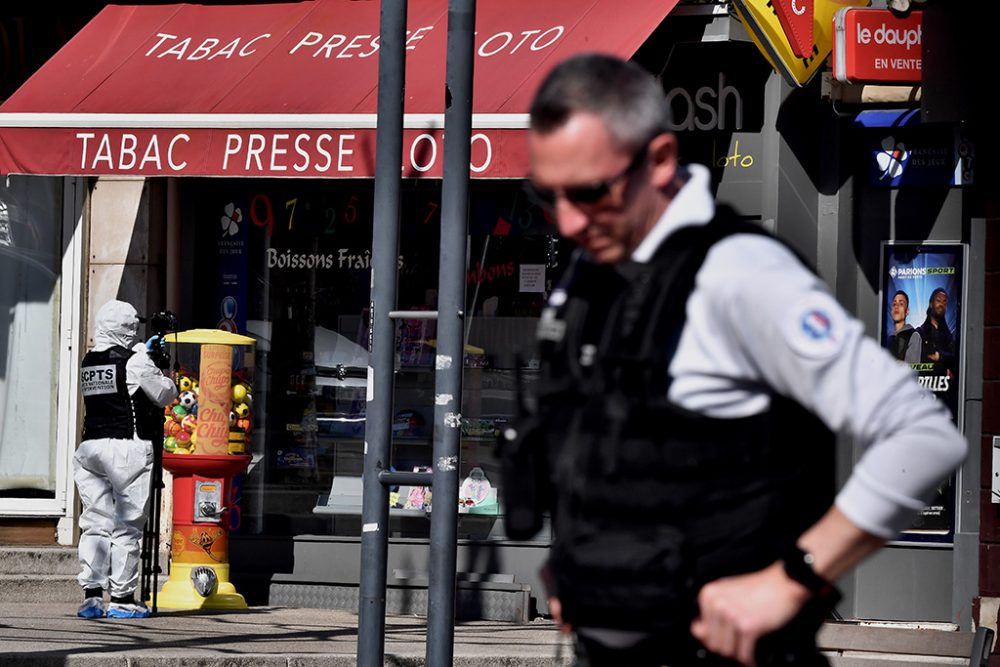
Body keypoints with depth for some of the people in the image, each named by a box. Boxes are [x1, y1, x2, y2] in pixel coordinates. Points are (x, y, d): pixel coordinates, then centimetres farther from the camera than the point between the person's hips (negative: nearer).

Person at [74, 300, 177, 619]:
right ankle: (122, 598, 0)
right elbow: (165, 395, 1)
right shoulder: (135, 361, -8)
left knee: (95, 521, 7)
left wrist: (144, 352, 28)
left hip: (90, 447, 6)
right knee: (127, 526, -1)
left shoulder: (88, 362, 11)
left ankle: (92, 594, 1)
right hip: (128, 447, -6)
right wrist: (160, 368, 18)